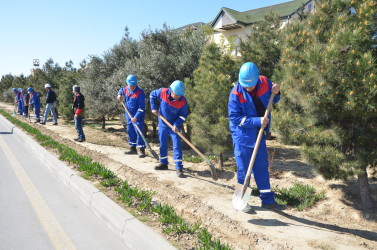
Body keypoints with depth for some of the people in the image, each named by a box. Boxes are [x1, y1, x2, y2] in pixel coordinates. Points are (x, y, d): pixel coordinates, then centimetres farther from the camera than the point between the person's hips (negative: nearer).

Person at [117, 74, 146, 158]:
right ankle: (133, 148, 28)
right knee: (130, 132, 15)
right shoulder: (126, 89, 3)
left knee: (139, 132, -8)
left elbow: (141, 107, -21)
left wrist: (136, 117, -26)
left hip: (137, 117, -8)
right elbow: (121, 90, 29)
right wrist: (119, 95, 5)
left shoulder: (140, 93, -19)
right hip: (129, 116, 8)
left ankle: (142, 150, 1)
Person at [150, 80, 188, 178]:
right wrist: (153, 108, -5)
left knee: (177, 145, -8)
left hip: (174, 126, -3)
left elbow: (183, 115, -12)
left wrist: (176, 124, -26)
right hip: (162, 124, 3)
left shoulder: (183, 102, -22)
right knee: (162, 144, 13)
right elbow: (152, 95, 2)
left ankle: (179, 168, -2)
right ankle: (163, 163, 30)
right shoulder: (163, 92, -18)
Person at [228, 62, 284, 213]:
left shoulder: (264, 82, -5)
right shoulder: (236, 94, -19)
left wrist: (276, 93, -11)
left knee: (262, 167, 14)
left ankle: (267, 200, 28)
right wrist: (257, 121, -24)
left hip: (259, 134, 5)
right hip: (242, 136, -5)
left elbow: (273, 100, 13)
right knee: (243, 169, 4)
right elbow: (235, 118, -19)